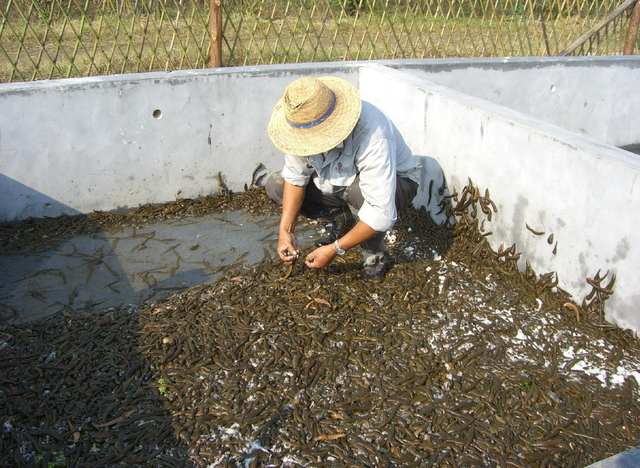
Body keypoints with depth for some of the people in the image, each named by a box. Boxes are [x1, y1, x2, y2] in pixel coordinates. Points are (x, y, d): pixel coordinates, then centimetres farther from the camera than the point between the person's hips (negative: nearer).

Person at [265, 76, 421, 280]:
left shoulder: (371, 139, -42)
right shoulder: (305, 120, -23)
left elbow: (382, 215, -41)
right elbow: (295, 176, -12)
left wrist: (334, 249, -34)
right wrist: (286, 231, -21)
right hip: (340, 177, 6)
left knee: (360, 191, -42)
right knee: (275, 186, -8)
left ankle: (375, 255, -12)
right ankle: (344, 221, 7)